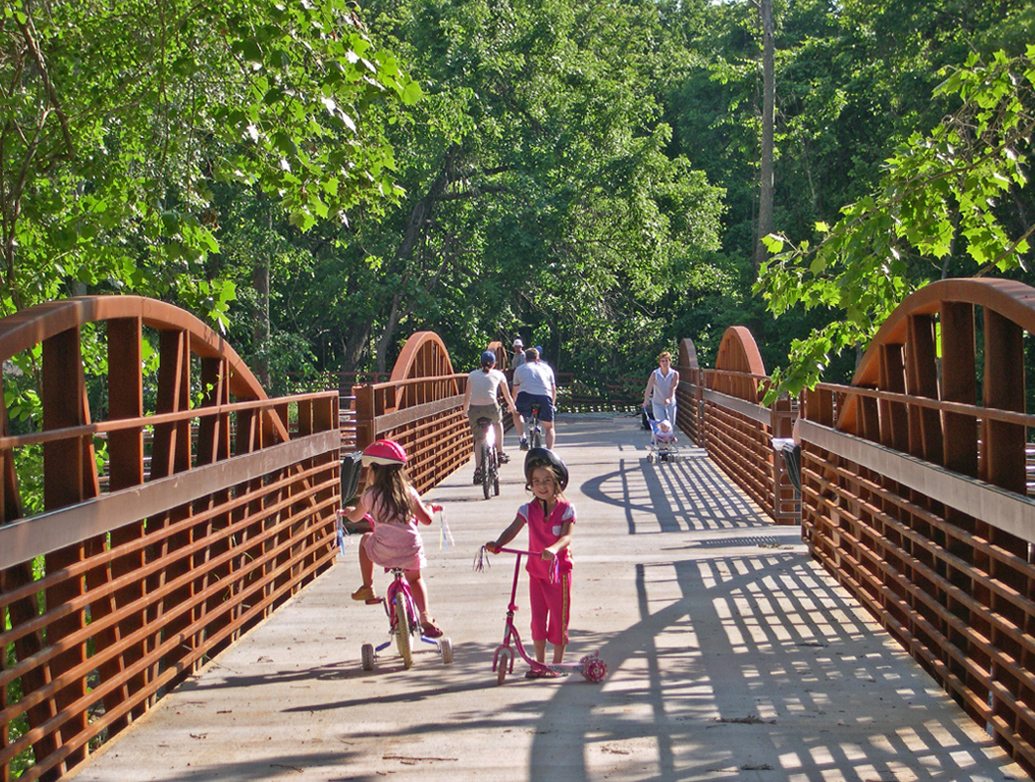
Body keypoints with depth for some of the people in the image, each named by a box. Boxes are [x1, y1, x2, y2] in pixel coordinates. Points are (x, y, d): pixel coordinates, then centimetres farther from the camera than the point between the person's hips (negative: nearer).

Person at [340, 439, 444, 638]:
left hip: (382, 552, -2)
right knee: (414, 578, 30)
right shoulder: (408, 492, 3)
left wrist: (349, 511, 41)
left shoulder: (370, 495, 0)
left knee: (366, 538, 31)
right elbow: (426, 519, 3)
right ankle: (425, 616, 10)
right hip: (411, 551, 2)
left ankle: (367, 588, 30)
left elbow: (355, 517, 17)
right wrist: (429, 508, 26)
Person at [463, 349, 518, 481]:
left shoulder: (472, 375, 17)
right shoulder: (498, 374, 15)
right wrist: (512, 406, 43)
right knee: (498, 422, 33)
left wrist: (465, 410, 31)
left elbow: (467, 396, 17)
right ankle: (500, 453, 33)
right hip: (491, 407, -1)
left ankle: (478, 469, 2)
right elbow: (507, 394, 26)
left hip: (474, 409, 1)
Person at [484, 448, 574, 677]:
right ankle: (539, 664, 19)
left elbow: (566, 537, -22)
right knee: (537, 619, 8)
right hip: (536, 571, 3)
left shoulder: (566, 509, -10)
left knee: (558, 619, 3)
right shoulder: (528, 510, -1)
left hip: (559, 570, -3)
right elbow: (512, 530, -12)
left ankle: (557, 664, 16)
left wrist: (554, 549, -43)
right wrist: (497, 544, -32)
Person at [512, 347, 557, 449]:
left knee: (516, 413, 30)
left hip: (526, 395, 0)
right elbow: (553, 388, 28)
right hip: (545, 397, 1)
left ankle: (523, 439, 15)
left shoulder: (519, 369, 27)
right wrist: (553, 404, 42)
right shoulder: (546, 368, 28)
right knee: (549, 428, 16)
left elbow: (515, 390, 35)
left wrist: (513, 405, 50)